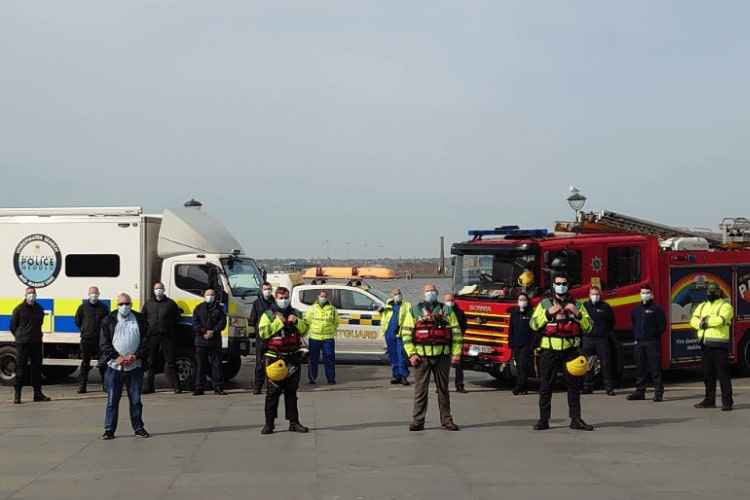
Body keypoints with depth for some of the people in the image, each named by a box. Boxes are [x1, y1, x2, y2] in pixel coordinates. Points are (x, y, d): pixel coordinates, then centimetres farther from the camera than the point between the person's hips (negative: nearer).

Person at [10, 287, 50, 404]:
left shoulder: (39, 309, 11)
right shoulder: (19, 309, -2)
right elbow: (13, 326, 4)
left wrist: (36, 336, 13)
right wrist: (20, 337, 5)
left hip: (36, 343, 4)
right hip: (22, 344, -4)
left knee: (36, 368, 6)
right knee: (21, 368, -4)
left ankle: (37, 393, 11)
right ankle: (17, 394, 0)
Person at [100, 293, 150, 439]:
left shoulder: (140, 320, 7)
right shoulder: (109, 320, 4)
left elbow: (145, 341, 3)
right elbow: (104, 343, -1)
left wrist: (135, 356, -10)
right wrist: (117, 357, -12)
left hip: (135, 366, 1)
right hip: (114, 366, -1)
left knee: (136, 399, 7)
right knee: (112, 399, 0)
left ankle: (138, 427, 17)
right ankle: (109, 430, 5)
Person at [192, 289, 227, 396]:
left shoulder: (219, 309, 11)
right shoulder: (199, 309, 12)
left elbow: (222, 322, 1)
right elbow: (195, 324, 3)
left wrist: (213, 331, -13)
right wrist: (203, 332, -12)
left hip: (215, 341, 0)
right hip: (201, 341, 0)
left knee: (216, 364, 0)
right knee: (200, 365, 0)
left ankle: (218, 388, 4)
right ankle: (199, 388, 3)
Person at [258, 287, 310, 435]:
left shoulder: (295, 313, 14)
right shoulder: (268, 315, 1)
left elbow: (304, 330, 9)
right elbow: (263, 332, -12)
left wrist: (296, 321, -8)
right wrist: (278, 322, -16)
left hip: (293, 357, 4)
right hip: (275, 358, -4)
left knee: (291, 392, 9)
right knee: (273, 392, -4)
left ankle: (294, 422, 14)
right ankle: (269, 423, 0)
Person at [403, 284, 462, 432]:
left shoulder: (446, 311, 10)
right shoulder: (415, 311, 8)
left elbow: (456, 333, 6)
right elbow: (407, 334, 4)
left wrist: (456, 353, -3)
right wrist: (411, 354, -6)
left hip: (442, 356, 1)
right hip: (421, 357, -1)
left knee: (443, 389, 7)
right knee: (420, 389, 0)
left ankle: (446, 420, 13)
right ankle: (418, 421, 4)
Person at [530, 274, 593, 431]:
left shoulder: (576, 304, 10)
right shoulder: (545, 304, 7)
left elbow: (588, 326, 3)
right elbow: (534, 324, -4)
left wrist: (577, 314, -13)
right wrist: (548, 313, -16)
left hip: (570, 350, 1)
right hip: (549, 351, -1)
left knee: (574, 385, 1)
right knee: (545, 387, 0)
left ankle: (576, 419, 8)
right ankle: (543, 420, 6)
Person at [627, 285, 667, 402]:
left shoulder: (656, 309, -1)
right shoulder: (636, 309, 16)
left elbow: (662, 325, -3)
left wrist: (654, 334, -8)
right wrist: (636, 336, 14)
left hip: (652, 343, -6)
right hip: (639, 343, 6)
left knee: (655, 368, -6)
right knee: (641, 368, 10)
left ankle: (658, 393, -5)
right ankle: (640, 391, 15)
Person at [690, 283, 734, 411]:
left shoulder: (725, 305, -2)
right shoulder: (702, 306, 18)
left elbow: (721, 320, -20)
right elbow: (693, 320, 5)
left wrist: (706, 320, -7)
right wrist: (700, 324, -16)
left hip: (719, 344, -7)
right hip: (706, 344, 7)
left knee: (722, 373, -7)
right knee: (708, 374, 11)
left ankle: (727, 401, -6)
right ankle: (709, 400, 19)